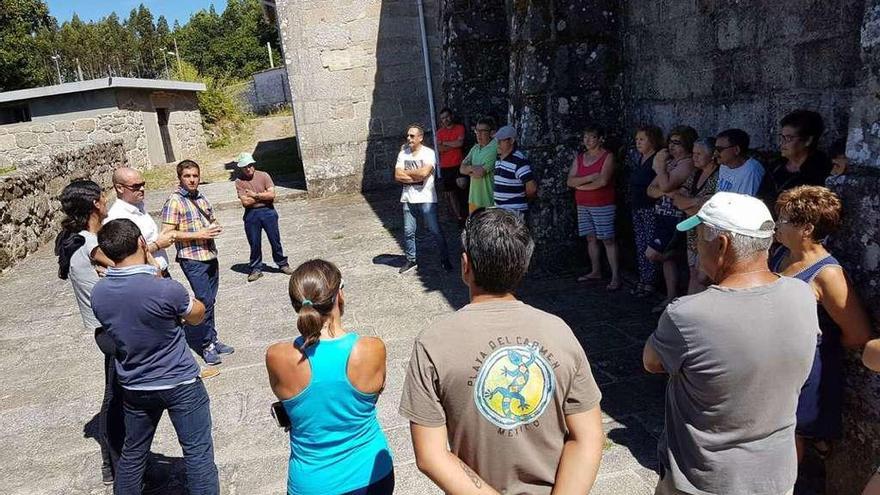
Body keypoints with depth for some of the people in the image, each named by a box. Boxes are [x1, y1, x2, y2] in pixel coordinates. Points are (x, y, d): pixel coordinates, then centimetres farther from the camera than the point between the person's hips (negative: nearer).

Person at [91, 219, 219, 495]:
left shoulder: (98, 293, -9)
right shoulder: (166, 290, -26)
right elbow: (197, 315, -6)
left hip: (134, 387, 6)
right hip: (180, 383, -5)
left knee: (133, 451, 24)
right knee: (198, 452, 8)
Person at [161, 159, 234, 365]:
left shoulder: (202, 199, 13)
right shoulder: (174, 201, -9)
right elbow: (167, 234, -14)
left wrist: (215, 228, 3)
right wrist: (198, 235, -17)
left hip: (211, 256, 7)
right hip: (192, 259, -7)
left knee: (210, 300, 13)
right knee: (204, 300, -7)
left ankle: (212, 339, 24)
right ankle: (207, 345, 5)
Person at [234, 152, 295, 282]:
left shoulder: (263, 175, -2)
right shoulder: (239, 181, -3)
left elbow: (272, 194, -11)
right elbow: (245, 202, -13)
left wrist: (255, 195, -11)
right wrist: (263, 195, -8)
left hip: (268, 211, 0)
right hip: (251, 214, 0)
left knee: (275, 240, 8)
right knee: (254, 244, 6)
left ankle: (282, 264, 23)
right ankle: (256, 269, 19)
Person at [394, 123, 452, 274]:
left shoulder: (428, 153, -7)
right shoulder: (403, 153, 7)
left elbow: (423, 172, -22)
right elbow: (397, 176, -2)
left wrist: (406, 172, -8)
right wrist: (416, 177, -13)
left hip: (426, 199, -4)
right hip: (408, 199, 4)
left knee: (435, 230, 0)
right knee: (408, 232, 10)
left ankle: (445, 259, 15)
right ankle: (411, 260, 25)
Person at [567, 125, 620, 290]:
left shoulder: (608, 156, -6)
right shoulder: (579, 158, 11)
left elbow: (603, 181, -19)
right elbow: (570, 181, -1)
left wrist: (581, 185, -7)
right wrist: (590, 177, -15)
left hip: (603, 205, -6)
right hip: (583, 205, 6)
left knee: (607, 239, -6)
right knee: (591, 238, 10)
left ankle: (616, 276, -5)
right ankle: (595, 272, 21)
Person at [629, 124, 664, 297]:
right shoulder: (639, 160, 15)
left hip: (651, 208, -9)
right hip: (637, 208, 9)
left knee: (650, 246, -4)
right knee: (640, 245, 12)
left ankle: (650, 282, 3)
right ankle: (642, 280, 19)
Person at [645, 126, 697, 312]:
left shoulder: (688, 163, -14)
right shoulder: (669, 161, 14)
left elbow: (666, 185, -25)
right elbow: (651, 190, 9)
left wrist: (660, 165, -12)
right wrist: (664, 192, -11)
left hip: (676, 218, -9)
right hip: (662, 216, 9)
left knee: (652, 254, -10)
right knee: (667, 259, 12)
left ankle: (679, 254, 17)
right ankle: (672, 297, 21)